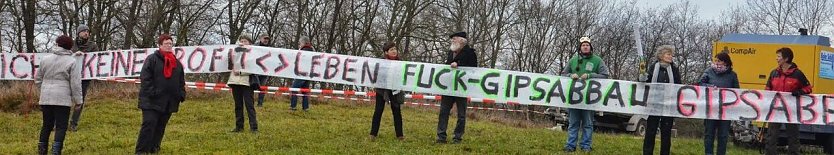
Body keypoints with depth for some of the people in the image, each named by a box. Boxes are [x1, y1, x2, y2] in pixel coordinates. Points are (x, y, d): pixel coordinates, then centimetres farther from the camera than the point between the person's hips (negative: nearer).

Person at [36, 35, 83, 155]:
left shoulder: (45, 59, 9)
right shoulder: (72, 62, -5)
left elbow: (38, 79, 16)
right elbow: (75, 84, -8)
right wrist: (78, 101, -2)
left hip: (46, 98, 5)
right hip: (62, 99, -4)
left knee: (47, 125, 15)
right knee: (61, 127, 0)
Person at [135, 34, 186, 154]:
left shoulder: (177, 63, 15)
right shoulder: (152, 59, -3)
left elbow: (181, 81, 18)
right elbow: (145, 77, -10)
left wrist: (182, 94, 5)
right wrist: (151, 92, -19)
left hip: (169, 101, 6)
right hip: (152, 100, -6)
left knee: (161, 126, 11)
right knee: (149, 124, -10)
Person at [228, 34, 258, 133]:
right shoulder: (235, 52, 15)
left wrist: (240, 72, -14)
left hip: (246, 82, -5)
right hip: (235, 81, 5)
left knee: (249, 105, -7)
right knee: (238, 105, 10)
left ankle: (253, 127, -7)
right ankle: (239, 126, 16)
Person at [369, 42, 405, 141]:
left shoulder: (399, 61, 1)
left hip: (395, 90, 2)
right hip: (382, 89, -2)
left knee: (396, 111, 7)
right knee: (378, 110, 4)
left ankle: (399, 135, 14)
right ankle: (373, 134, 11)